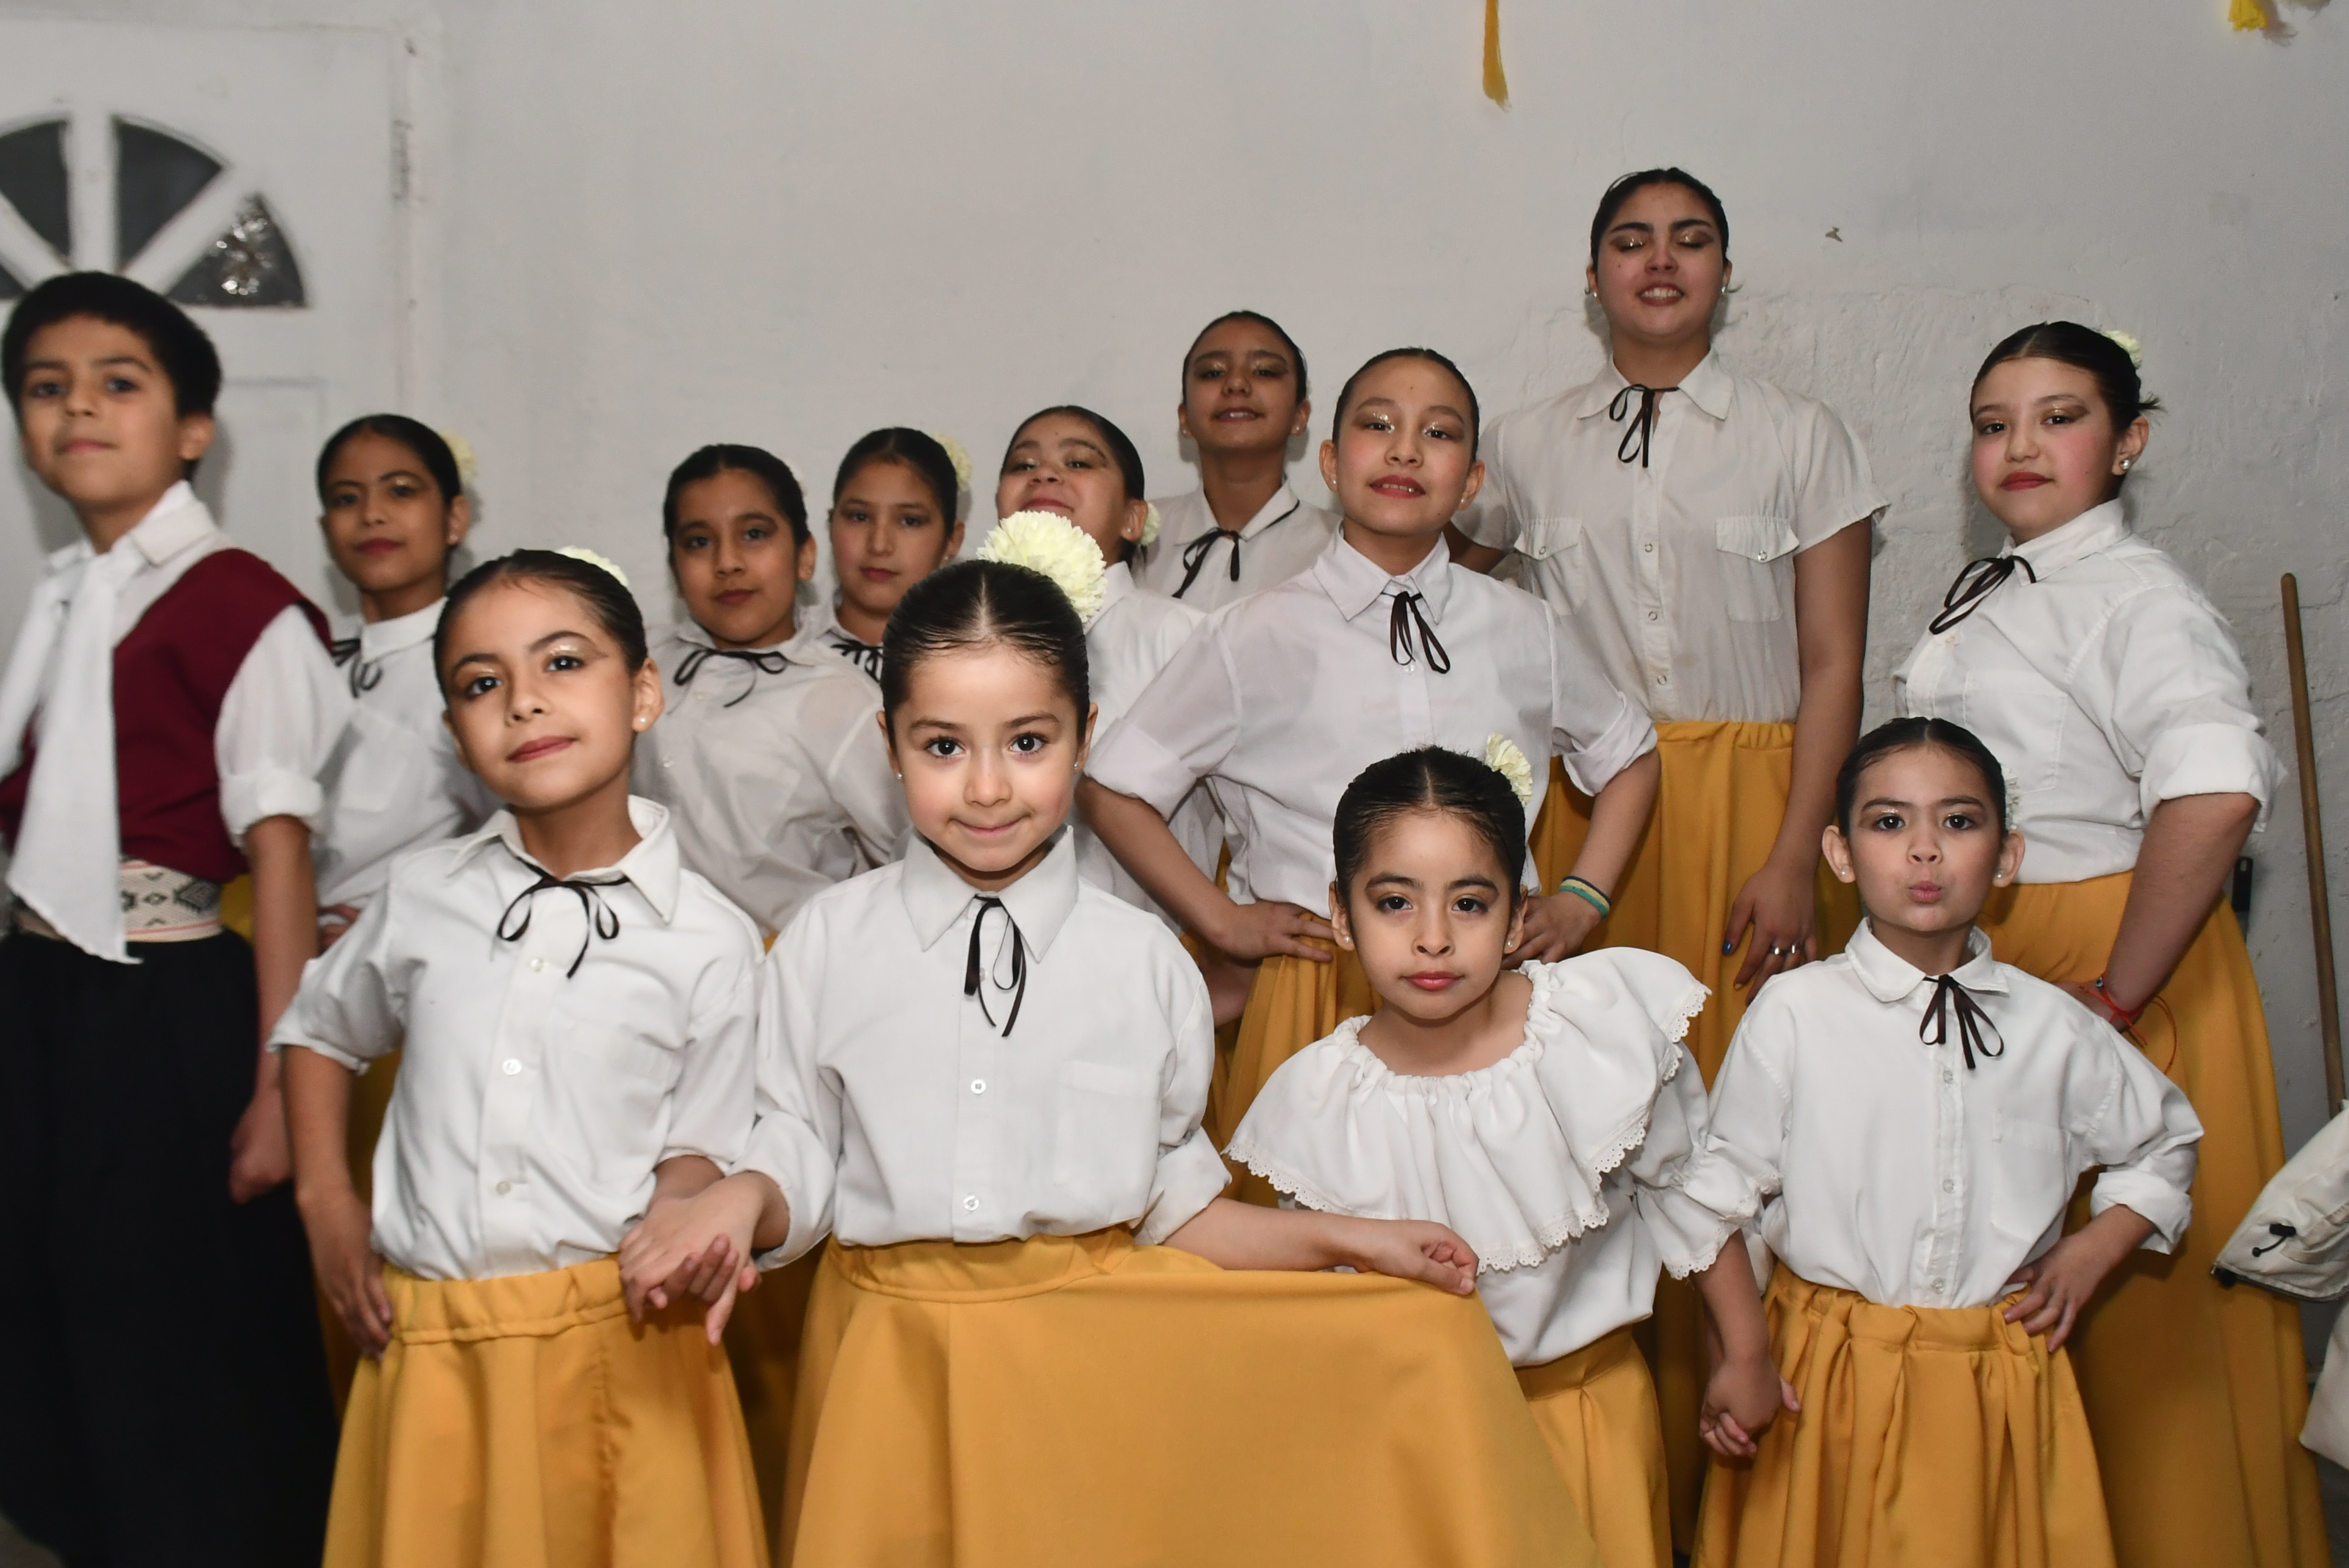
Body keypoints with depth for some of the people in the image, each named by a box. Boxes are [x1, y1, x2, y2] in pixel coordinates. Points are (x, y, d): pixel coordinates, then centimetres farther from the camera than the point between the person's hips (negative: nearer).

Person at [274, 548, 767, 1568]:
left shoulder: (709, 941, -6)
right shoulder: (423, 898, 3)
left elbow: (697, 1152, 0)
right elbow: (317, 1030, 21)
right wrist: (327, 1205, 11)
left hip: (616, 1344, -2)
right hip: (426, 1340, 3)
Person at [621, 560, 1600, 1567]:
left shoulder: (1145, 962, -3)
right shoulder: (825, 945, -1)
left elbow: (1173, 1199, 4)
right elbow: (798, 1154, 3)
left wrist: (1350, 1240, -3)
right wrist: (735, 1205, -17)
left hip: (1090, 1353, 0)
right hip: (893, 1356, 0)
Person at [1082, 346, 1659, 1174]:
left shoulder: (1524, 632, 6)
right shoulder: (1256, 638, -2)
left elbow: (1629, 754, 23)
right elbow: (1111, 789, 4)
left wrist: (1581, 902, 11)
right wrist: (1225, 920, 0)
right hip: (1318, 994, -2)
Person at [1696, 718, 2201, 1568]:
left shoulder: (2053, 1026, 1)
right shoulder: (1792, 1012, -7)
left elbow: (2164, 1141, 19)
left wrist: (2089, 1255, 6)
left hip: (2004, 1382, 2)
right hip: (1829, 1373, -2)